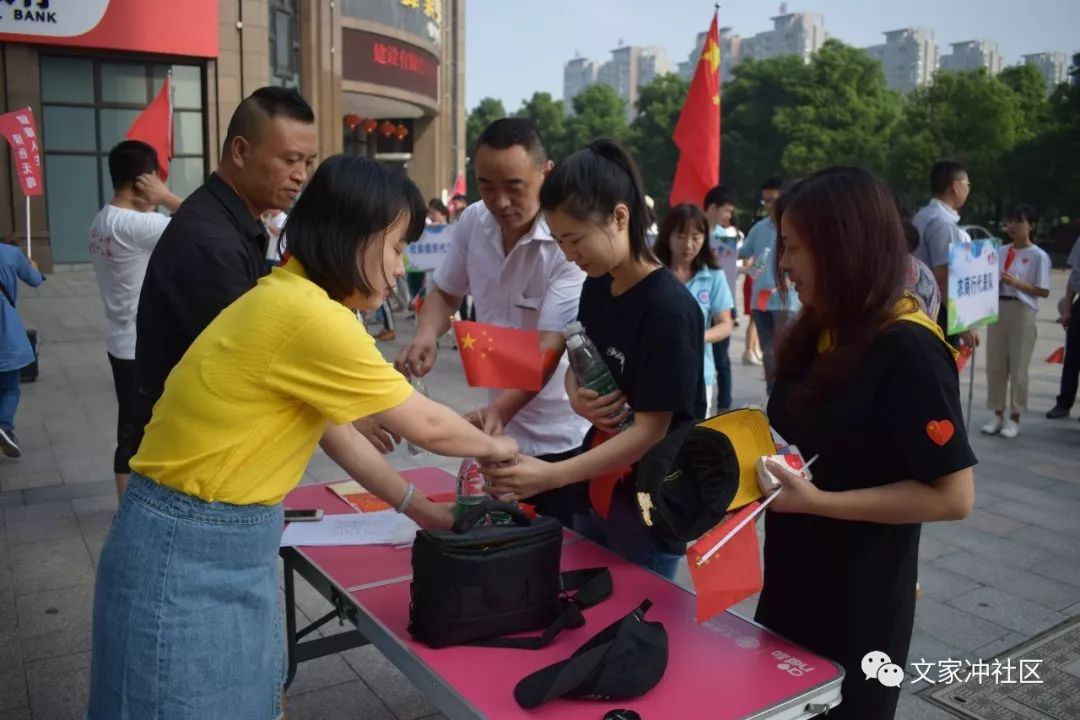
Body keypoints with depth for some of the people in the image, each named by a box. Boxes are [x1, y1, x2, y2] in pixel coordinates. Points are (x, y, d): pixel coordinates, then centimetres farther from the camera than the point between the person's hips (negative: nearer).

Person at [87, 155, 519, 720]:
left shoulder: (292, 299, 5)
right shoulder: (309, 315, -25)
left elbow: (336, 432, 13)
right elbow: (426, 426, -14)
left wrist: (417, 507, 17)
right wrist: (494, 448, 5)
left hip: (233, 542, 9)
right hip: (189, 551, -9)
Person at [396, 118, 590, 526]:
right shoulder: (472, 222, -4)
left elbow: (550, 348, -27)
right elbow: (445, 292, 12)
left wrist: (496, 411, -42)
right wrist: (426, 336, -9)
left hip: (564, 439, -5)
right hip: (504, 429, 6)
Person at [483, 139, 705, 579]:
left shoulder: (669, 309, -23)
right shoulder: (596, 287, 1)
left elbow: (651, 431, -23)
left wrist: (550, 477, -30)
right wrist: (577, 398, -10)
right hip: (597, 487, 7)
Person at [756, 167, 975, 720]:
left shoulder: (908, 350, -21)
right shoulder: (819, 333, 4)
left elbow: (953, 495, -22)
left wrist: (818, 502, -27)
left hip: (858, 603, -8)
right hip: (791, 582, 8)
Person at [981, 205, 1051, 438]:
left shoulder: (1038, 256, -4)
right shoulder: (1000, 252, 10)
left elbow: (1044, 291, -7)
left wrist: (1017, 283, -18)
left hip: (1022, 312, -5)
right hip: (997, 309, 5)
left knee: (1018, 368, 1)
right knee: (995, 366, 7)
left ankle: (1014, 418, 10)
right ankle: (998, 415, 18)